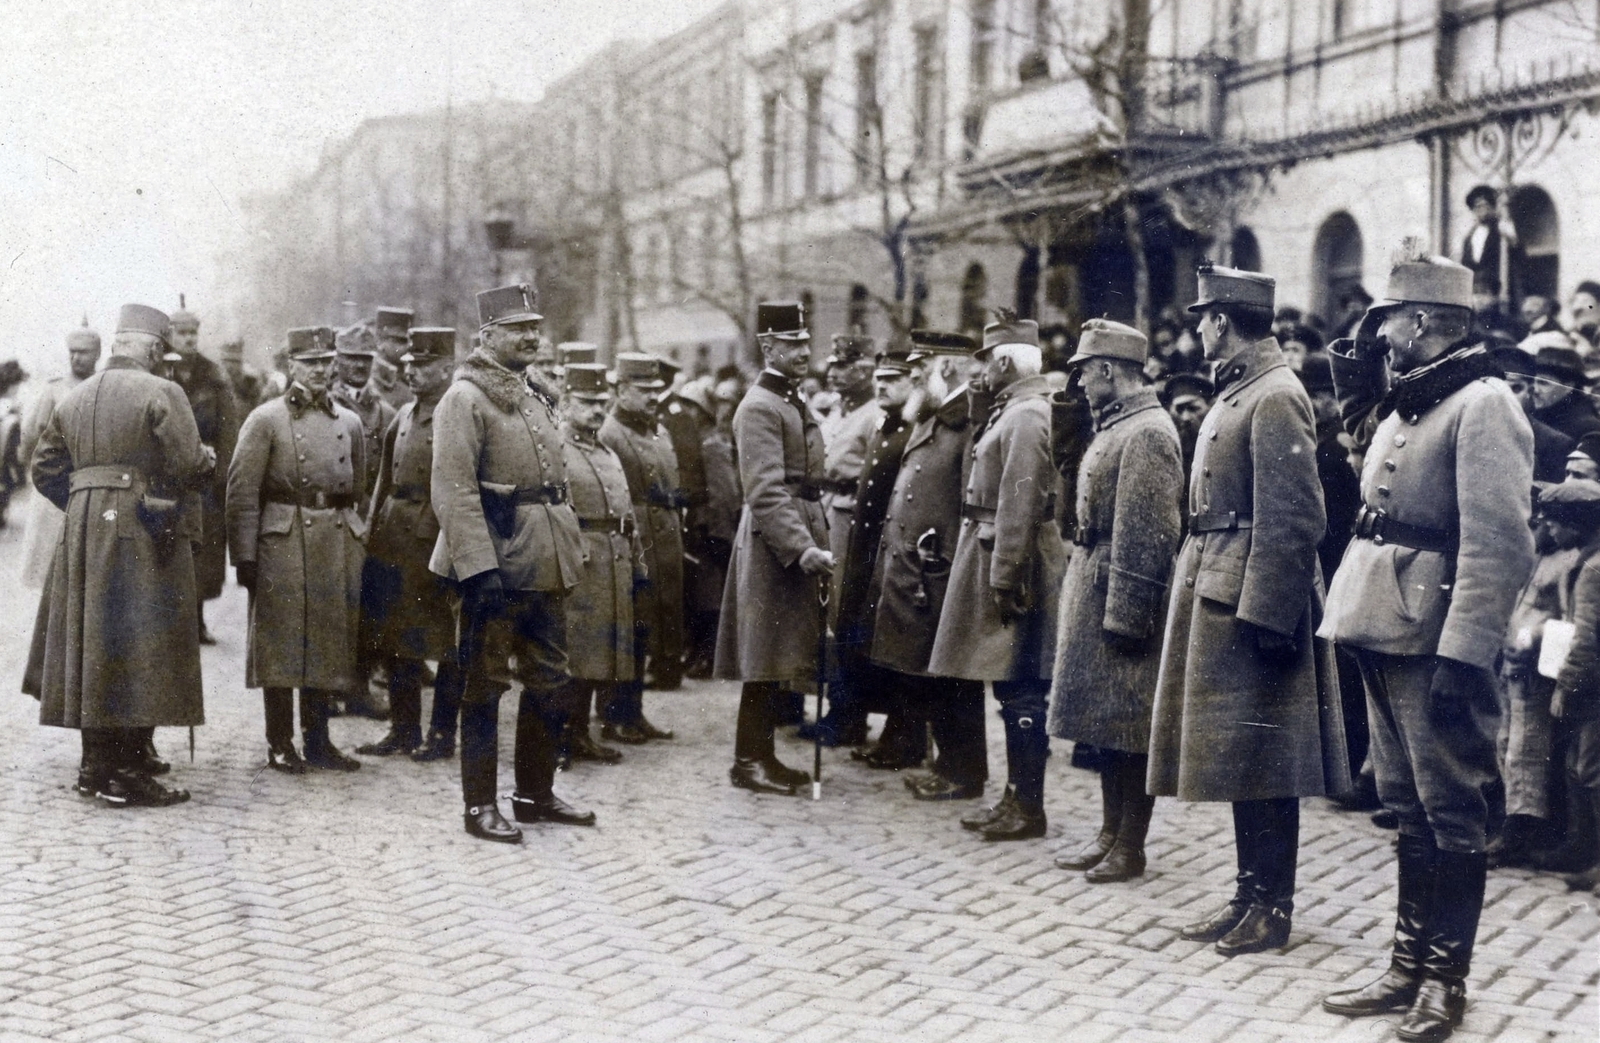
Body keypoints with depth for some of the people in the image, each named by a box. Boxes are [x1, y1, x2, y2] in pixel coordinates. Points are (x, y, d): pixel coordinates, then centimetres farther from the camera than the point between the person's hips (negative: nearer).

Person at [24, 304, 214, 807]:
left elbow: (45, 470, 13)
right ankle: (126, 773, -5)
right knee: (137, 648, -4)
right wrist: (209, 459, 6)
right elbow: (189, 467, -15)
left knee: (92, 643, 13)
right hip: (144, 539, -7)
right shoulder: (160, 393, -9)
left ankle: (98, 763, 22)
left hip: (82, 534, 7)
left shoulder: (73, 399, 12)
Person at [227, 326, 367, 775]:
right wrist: (244, 556, -12)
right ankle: (280, 745, 8)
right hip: (283, 540, -4)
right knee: (281, 646, -1)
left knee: (329, 644, 7)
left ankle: (318, 741, 17)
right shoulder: (266, 420, -2)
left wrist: (359, 547, 13)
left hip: (338, 542, 4)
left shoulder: (350, 423, 13)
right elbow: (242, 491, -6)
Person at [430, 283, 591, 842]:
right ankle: (480, 805, 10)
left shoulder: (538, 397, 16)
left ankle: (536, 792, 25)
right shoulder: (465, 399, -10)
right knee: (485, 685, 1)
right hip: (497, 566, -8)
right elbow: (453, 491, -18)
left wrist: (569, 554, 16)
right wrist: (480, 568, -24)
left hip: (545, 566, 8)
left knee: (551, 681, 13)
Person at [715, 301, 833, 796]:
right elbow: (766, 492, -21)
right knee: (765, 661, -5)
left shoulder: (795, 404, 18)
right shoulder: (759, 408, -13)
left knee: (776, 662, 13)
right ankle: (749, 761, 2)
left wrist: (817, 544, 16)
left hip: (797, 545, 9)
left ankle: (763, 755, 20)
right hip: (772, 547, -9)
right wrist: (804, 550, -27)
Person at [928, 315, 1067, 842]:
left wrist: (1002, 579, -22)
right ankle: (1016, 798, 22)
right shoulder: (1011, 412, 16)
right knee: (1015, 692, 14)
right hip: (1001, 565, 10)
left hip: (1017, 571, -10)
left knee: (1020, 693, -4)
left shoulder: (1025, 417, -16)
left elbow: (1019, 505, -21)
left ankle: (1028, 807, 2)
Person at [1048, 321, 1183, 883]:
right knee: (1105, 724, 15)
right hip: (1093, 587, 10)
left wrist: (1123, 615, -22)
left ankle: (1130, 848, 6)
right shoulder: (1114, 426, 15)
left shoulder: (1147, 433, -16)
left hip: (1122, 595, -10)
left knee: (1129, 730, -2)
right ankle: (1110, 832, 23)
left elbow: (1148, 535, -21)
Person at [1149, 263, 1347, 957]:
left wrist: (1263, 614, -23)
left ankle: (1272, 908, 7)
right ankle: (1251, 894, 22)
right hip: (1217, 595, 10)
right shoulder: (1235, 394, 16)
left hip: (1250, 600, -10)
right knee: (1238, 757, 14)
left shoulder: (1275, 398, -14)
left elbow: (1293, 521, -20)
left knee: (1261, 762, -2)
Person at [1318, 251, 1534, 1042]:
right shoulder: (1402, 407, 16)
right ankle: (1410, 964, 24)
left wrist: (1462, 654, -26)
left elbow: (1497, 542, -20)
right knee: (1409, 810, 15)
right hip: (1386, 638, 9)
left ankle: (1445, 978, 11)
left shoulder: (1482, 405, -12)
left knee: (1450, 813, 1)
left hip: (1435, 644, -9)